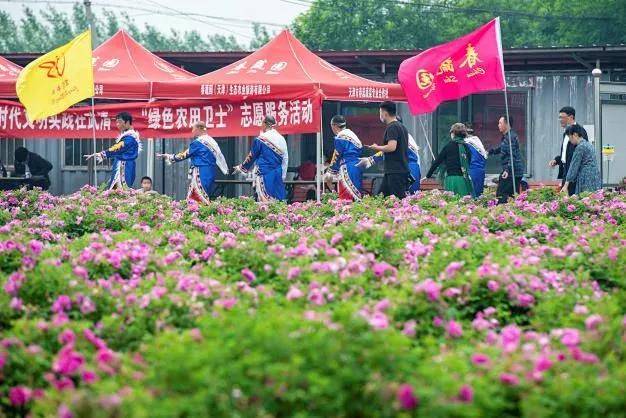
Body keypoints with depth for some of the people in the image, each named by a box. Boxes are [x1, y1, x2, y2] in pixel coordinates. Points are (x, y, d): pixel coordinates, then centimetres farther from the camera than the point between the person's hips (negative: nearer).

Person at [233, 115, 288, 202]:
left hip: (264, 175, -5)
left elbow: (251, 157, 2)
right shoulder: (281, 139, 5)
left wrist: (241, 167, 18)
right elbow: (285, 160, 9)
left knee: (265, 203, -4)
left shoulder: (260, 140, -8)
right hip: (278, 175, 5)